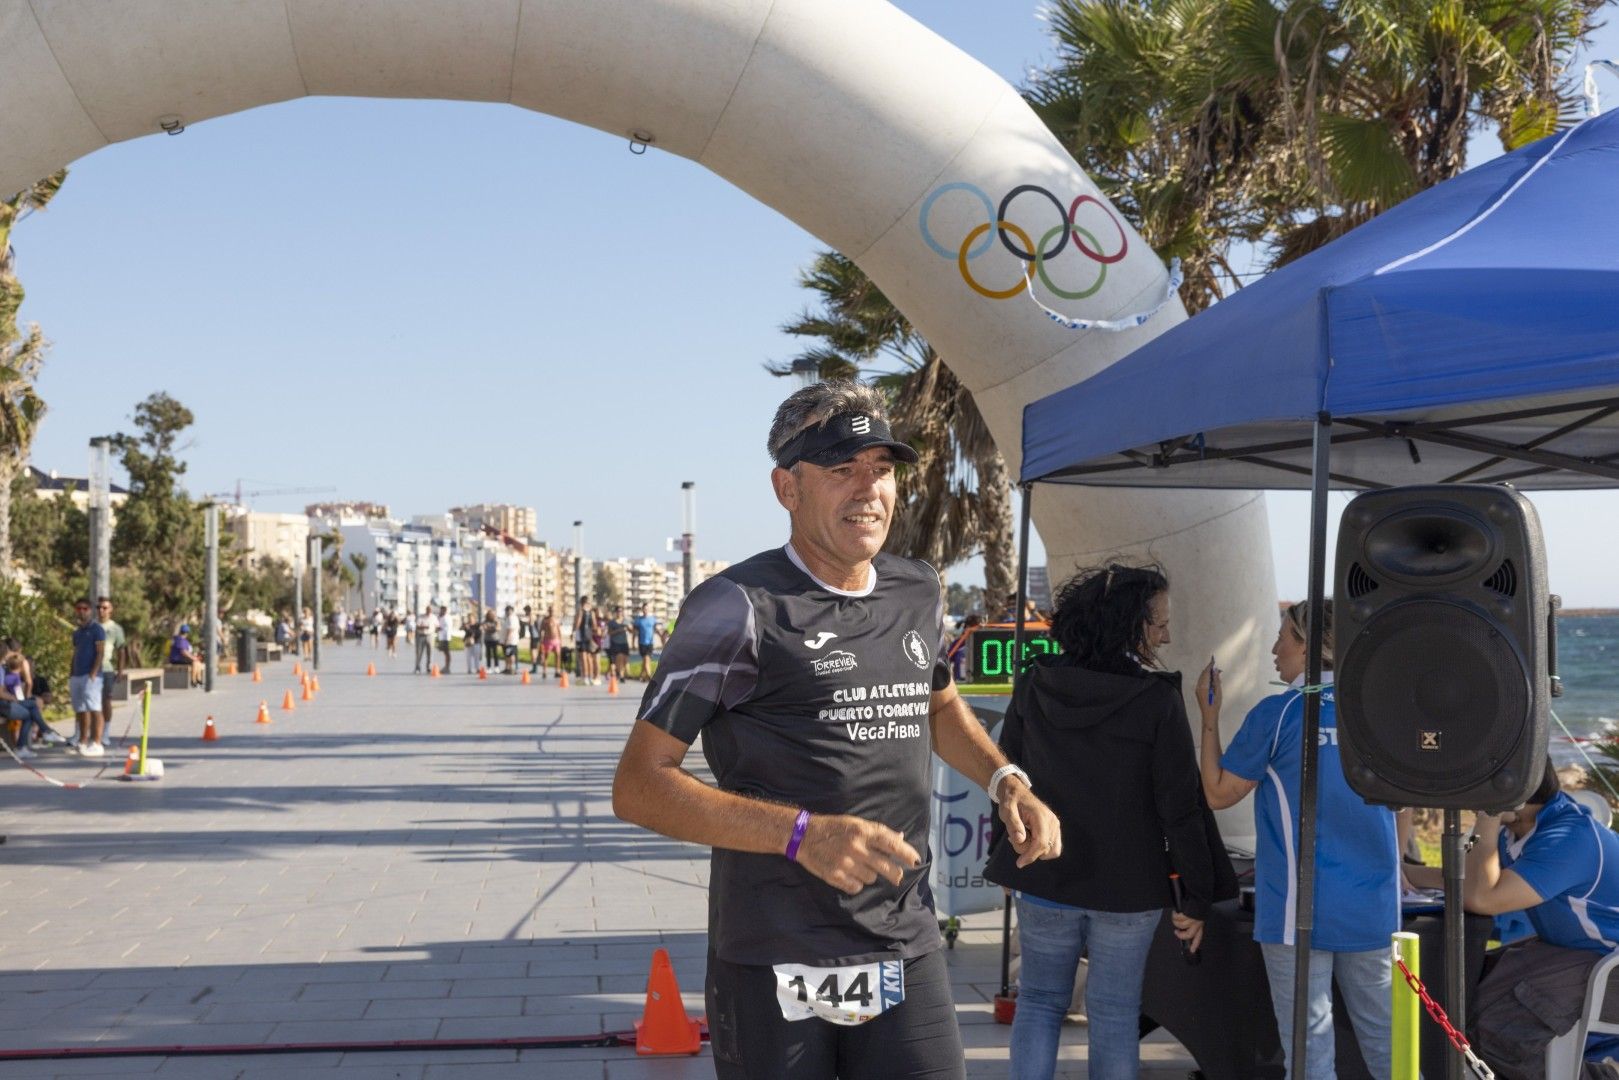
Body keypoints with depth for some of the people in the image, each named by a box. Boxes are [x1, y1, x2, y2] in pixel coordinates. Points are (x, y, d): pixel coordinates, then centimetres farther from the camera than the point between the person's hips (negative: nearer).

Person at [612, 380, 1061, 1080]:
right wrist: (801, 833, -22)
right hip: (776, 969, -5)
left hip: (906, 952, 5)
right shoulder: (741, 606, -9)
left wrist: (1005, 780, 12)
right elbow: (638, 786, -12)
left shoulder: (917, 593, 10)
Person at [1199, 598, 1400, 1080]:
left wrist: (1209, 716, 8)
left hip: (1300, 909, -4)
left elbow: (1219, 793, 0)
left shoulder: (1277, 714, -9)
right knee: (1385, 1038, 12)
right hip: (1373, 909, 4)